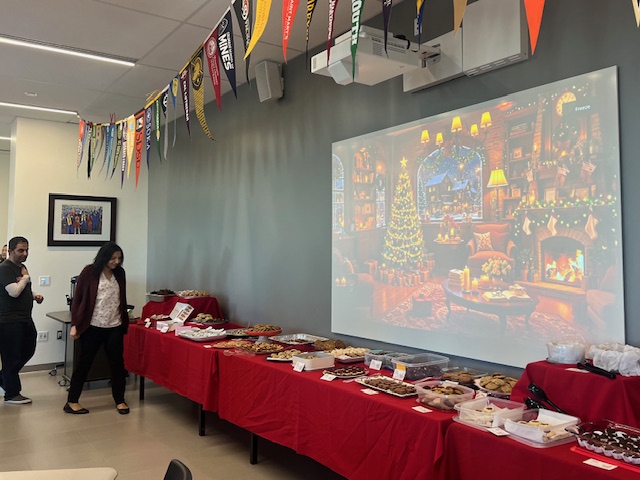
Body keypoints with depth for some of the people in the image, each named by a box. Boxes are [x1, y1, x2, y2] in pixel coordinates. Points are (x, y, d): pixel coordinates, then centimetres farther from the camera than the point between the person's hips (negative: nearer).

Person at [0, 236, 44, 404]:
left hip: (25, 319, 9)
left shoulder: (21, 267, 14)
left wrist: (34, 296, 8)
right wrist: (26, 277, -12)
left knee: (28, 351, 17)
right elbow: (14, 292, -27)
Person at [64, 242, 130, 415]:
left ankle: (120, 400, 21)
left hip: (114, 327, 4)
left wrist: (125, 320, 15)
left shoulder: (119, 273, 7)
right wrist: (75, 324, -9)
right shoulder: (89, 272, -6)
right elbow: (77, 299, -4)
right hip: (92, 327, -4)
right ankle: (72, 401, 19)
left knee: (117, 363, 8)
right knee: (84, 363, 6)